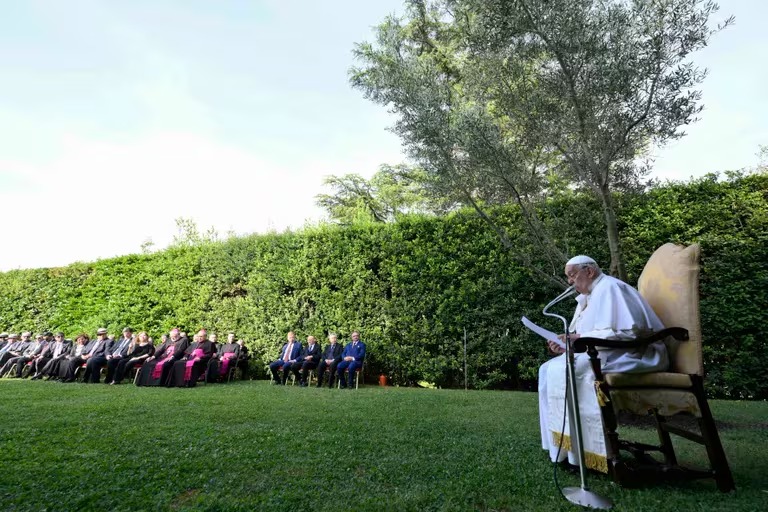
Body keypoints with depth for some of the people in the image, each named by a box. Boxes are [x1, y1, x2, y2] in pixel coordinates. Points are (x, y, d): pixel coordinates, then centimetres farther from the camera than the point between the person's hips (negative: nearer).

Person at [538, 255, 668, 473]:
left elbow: (624, 332, -24)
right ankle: (561, 445, -2)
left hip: (631, 355, -10)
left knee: (563, 372, -25)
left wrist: (582, 337, -21)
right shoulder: (590, 296, 18)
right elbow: (597, 335, 16)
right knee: (549, 370, -2)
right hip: (606, 354, 10)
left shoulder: (610, 288, -12)